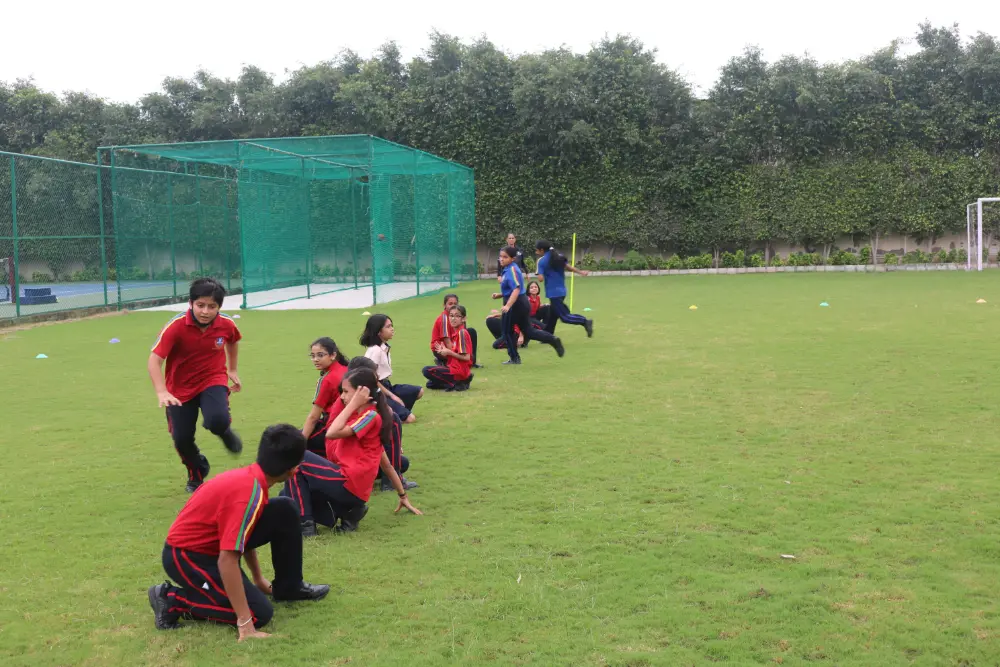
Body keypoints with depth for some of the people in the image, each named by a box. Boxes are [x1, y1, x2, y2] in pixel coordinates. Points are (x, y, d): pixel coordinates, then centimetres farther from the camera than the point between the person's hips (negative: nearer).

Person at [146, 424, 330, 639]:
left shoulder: (250, 478, -2)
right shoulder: (249, 493, -30)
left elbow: (245, 532, 16)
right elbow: (227, 560, -32)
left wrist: (258, 578, 26)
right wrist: (245, 623, -30)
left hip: (211, 542, 9)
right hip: (186, 556, -9)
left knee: (284, 511, 0)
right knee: (259, 613, -13)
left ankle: (288, 586, 16)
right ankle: (171, 599, -3)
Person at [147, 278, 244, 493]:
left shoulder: (226, 324, -15)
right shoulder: (176, 326, -25)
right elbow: (154, 361, -29)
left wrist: (232, 370, 17)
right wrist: (162, 392, -41)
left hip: (213, 380, 0)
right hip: (180, 388, 0)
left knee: (217, 420, -29)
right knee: (181, 438, -1)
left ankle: (225, 432, 12)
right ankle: (196, 475, 33)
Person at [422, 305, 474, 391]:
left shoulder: (462, 333, -16)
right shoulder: (456, 333, 11)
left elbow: (466, 357, -22)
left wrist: (449, 352, -13)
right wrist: (444, 351, -3)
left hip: (460, 371, -10)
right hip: (457, 369, 10)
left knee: (427, 370, -12)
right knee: (430, 384, 23)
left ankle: (456, 384, -11)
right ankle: (461, 382, 8)